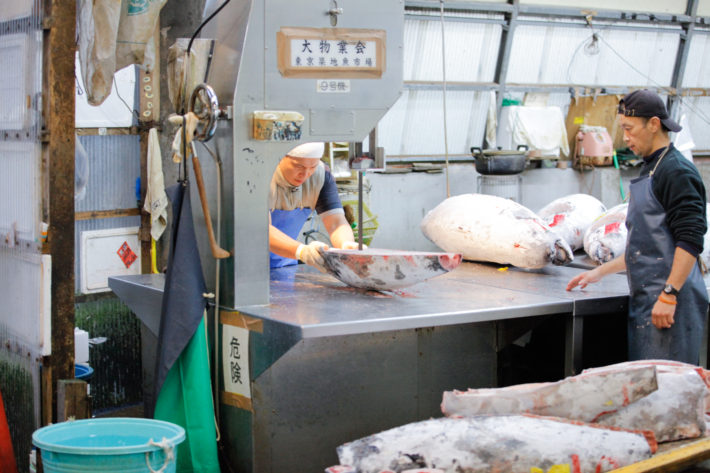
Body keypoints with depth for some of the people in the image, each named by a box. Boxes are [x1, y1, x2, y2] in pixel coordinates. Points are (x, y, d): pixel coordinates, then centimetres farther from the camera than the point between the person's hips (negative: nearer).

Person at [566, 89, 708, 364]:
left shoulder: (677, 172, -11)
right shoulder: (649, 171, 19)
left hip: (671, 302, -10)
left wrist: (669, 295, -24)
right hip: (644, 300, 10)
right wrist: (600, 272, 25)